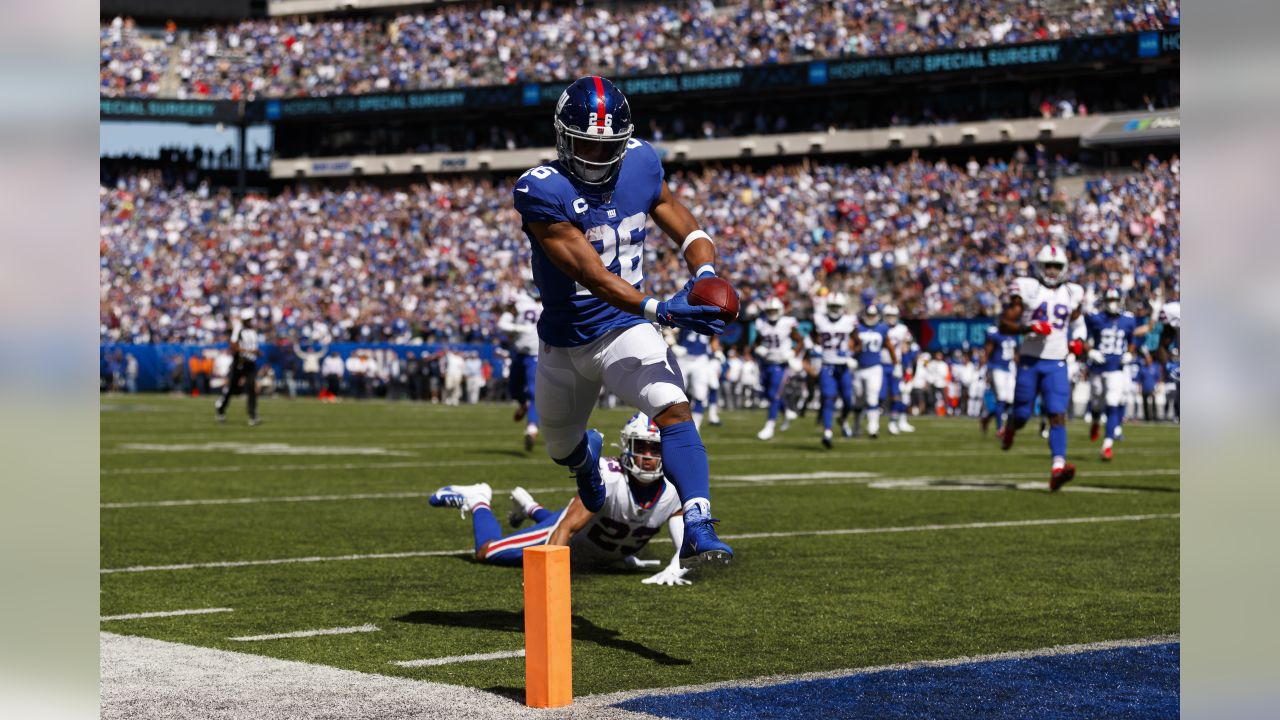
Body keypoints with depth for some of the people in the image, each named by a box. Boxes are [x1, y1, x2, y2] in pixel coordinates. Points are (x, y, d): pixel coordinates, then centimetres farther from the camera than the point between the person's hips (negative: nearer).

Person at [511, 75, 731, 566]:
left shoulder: (640, 165, -8)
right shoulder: (541, 191, -23)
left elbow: (683, 226, 3)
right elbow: (592, 276, -31)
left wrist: (704, 277, -20)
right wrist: (661, 310, -41)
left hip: (627, 331, 1)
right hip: (565, 341, 0)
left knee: (673, 408, -28)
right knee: (562, 447, 22)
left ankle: (698, 532, -34)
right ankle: (588, 453, 61)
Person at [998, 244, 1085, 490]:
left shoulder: (1072, 294, 10)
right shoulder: (1026, 289, -4)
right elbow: (1004, 324, -6)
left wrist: (1076, 343, 7)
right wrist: (1029, 328, -21)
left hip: (1057, 364, 2)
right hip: (1030, 361, -2)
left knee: (1058, 414, -13)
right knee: (1022, 414, 6)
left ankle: (1058, 468, -23)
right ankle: (1009, 430, 43)